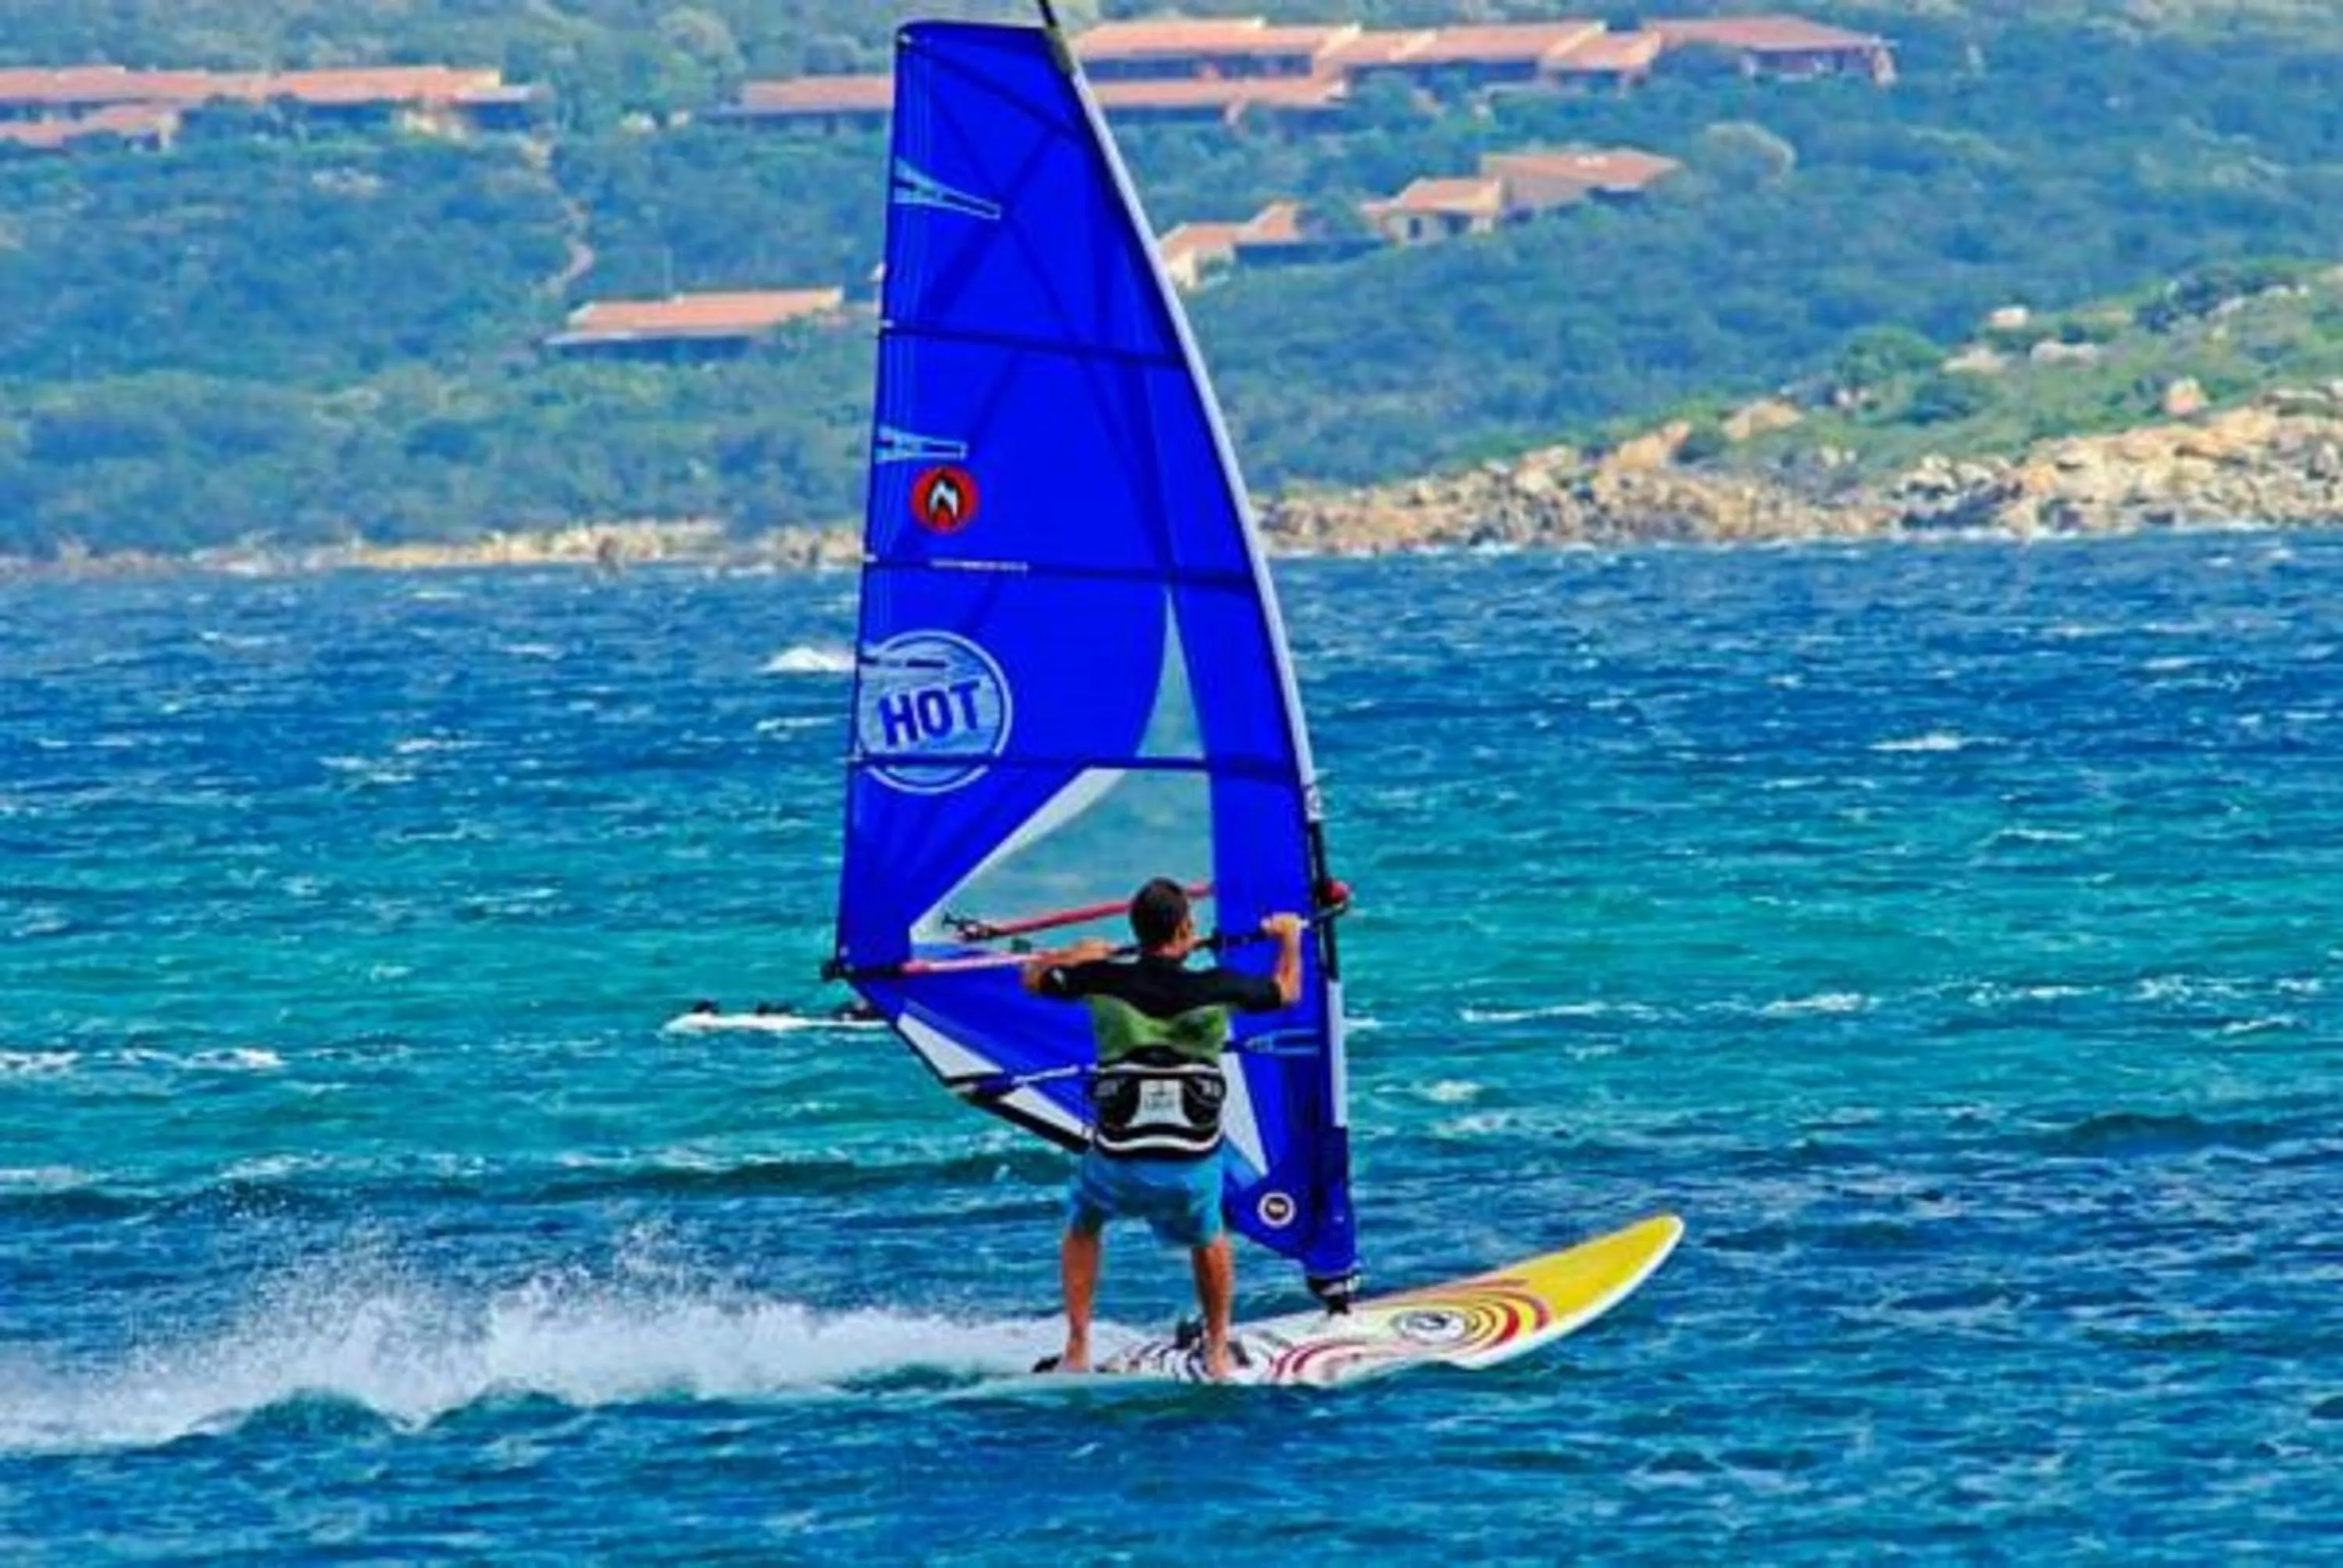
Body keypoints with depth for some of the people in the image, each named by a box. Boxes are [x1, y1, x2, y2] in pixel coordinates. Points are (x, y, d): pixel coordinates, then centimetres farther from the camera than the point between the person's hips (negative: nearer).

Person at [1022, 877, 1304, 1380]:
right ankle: (1217, 1353, 32)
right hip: (1193, 1168, 0)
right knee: (1208, 1238, 32)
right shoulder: (1216, 989, -6)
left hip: (1117, 1165, 0)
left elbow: (1033, 977, 14)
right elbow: (1287, 992, 15)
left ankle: (1077, 1353, 23)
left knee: (1083, 1227, 31)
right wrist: (1289, 938, 36)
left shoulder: (1103, 981, -6)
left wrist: (1077, 955, 35)